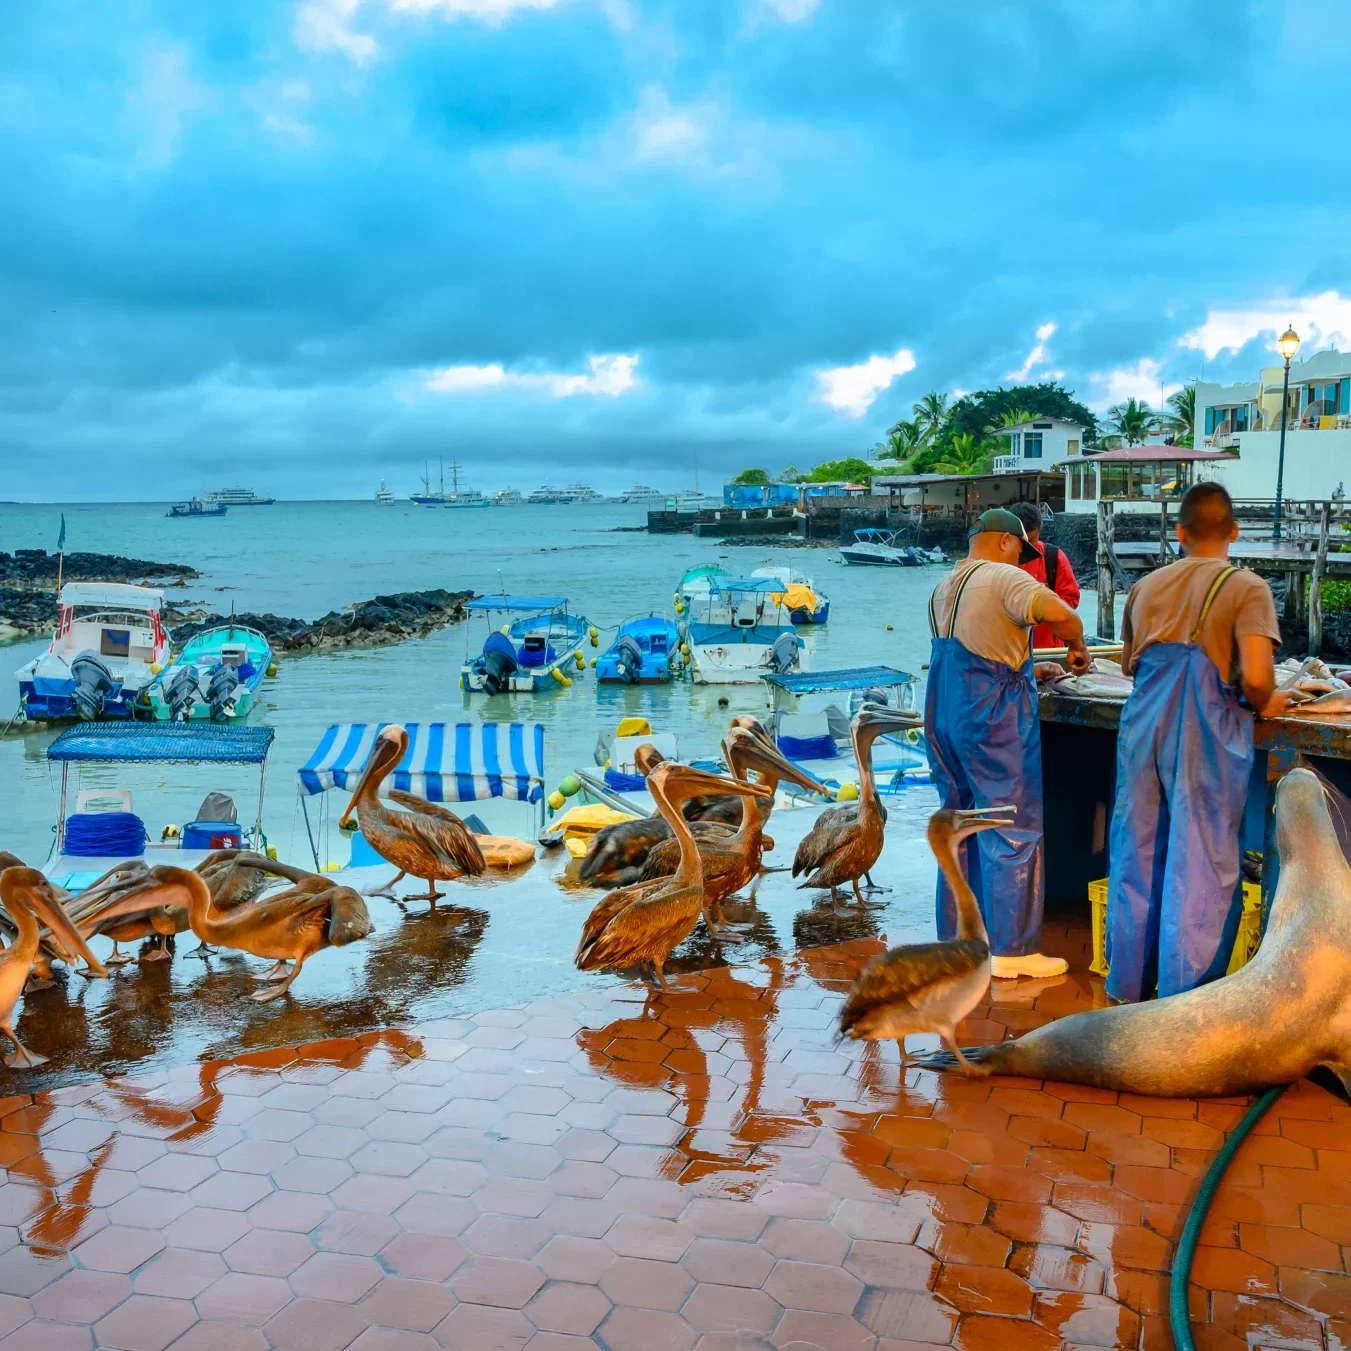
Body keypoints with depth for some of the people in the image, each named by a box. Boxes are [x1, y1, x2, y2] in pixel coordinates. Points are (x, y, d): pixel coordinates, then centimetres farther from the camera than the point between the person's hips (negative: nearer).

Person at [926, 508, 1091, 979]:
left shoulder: (944, 587, 15)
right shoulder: (1003, 577, -10)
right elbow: (1061, 615, -25)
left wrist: (1033, 670, 21)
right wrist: (1078, 647, -4)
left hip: (944, 717, 8)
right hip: (992, 719, -8)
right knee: (1012, 833, -1)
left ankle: (956, 937, 22)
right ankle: (1011, 950, 3)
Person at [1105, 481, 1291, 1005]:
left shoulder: (1146, 586, 11)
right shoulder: (1246, 588, -4)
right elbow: (1256, 676, -15)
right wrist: (1265, 705, 5)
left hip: (1144, 725, 5)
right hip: (1207, 736, -5)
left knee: (1136, 853, 14)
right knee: (1201, 864, 3)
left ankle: (1128, 982, 26)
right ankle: (1183, 998, 9)